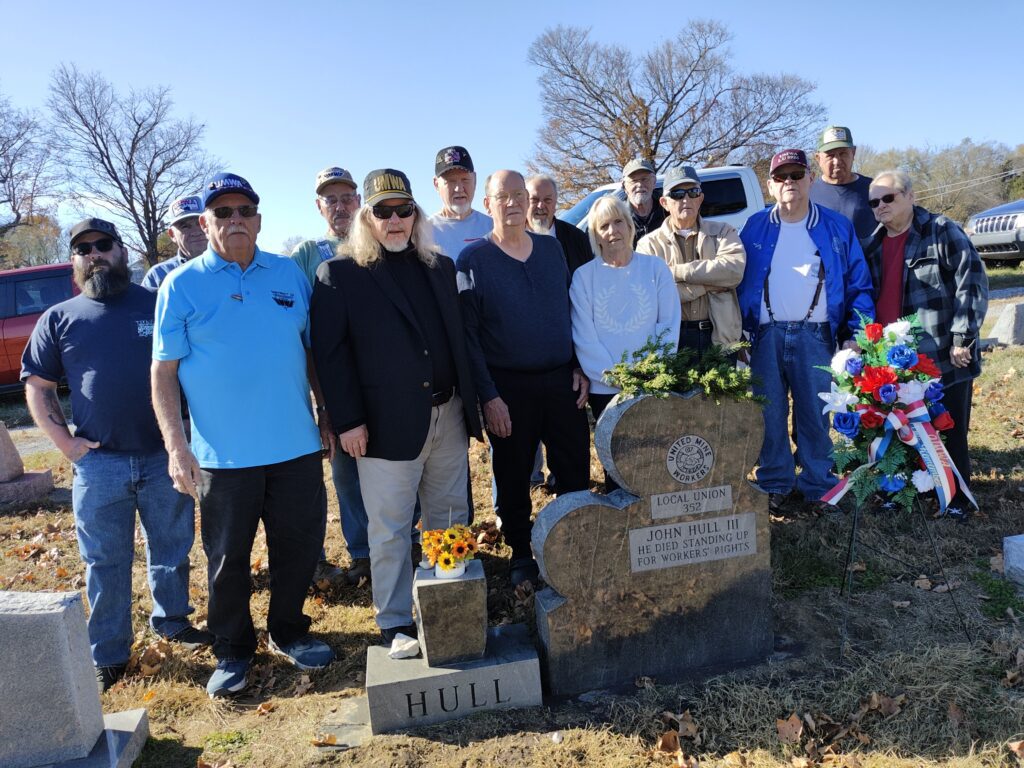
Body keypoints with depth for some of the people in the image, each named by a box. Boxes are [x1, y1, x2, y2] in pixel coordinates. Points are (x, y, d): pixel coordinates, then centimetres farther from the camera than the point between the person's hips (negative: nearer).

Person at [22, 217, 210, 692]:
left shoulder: (159, 305, 4)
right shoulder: (59, 319, 6)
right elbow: (37, 387, 9)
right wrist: (64, 441, -3)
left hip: (164, 456, 0)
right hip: (98, 463, 0)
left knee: (172, 549, 14)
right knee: (104, 564, 8)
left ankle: (172, 621, 34)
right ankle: (108, 656, 22)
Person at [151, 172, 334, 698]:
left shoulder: (289, 274, 7)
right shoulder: (181, 286, -1)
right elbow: (164, 371, -3)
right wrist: (176, 447, -11)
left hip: (296, 447, 3)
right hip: (222, 454, -2)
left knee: (299, 547, 12)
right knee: (227, 559, 10)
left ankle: (288, 633, 34)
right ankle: (232, 652, 30)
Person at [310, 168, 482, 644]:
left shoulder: (440, 268, 12)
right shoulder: (339, 275, -3)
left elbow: (460, 338, 14)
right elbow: (330, 352, -7)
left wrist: (471, 403, 10)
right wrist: (347, 421, -12)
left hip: (448, 417, 5)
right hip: (386, 424, -5)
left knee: (451, 520, 16)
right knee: (390, 530, 6)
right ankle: (395, 623, 22)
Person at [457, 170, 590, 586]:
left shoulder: (552, 248, 8)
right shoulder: (472, 259, -5)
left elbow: (572, 310, 13)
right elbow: (468, 333, -7)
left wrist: (579, 368, 5)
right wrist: (488, 395, -12)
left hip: (562, 380, 3)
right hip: (508, 388, -3)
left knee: (575, 470, 9)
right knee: (513, 477, 9)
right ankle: (521, 554, 27)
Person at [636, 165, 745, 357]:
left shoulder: (723, 232, 10)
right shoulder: (649, 244, 4)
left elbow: (734, 270, -11)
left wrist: (677, 271, -11)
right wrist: (711, 279, -9)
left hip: (720, 337, 2)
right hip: (671, 340, -1)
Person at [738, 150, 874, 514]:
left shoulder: (837, 227, 7)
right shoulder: (754, 228, 7)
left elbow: (858, 285, 6)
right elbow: (737, 283, 7)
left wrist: (857, 335, -4)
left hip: (815, 337, 0)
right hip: (765, 337, 1)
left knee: (815, 416, 6)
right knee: (769, 416, 7)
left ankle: (818, 486, 20)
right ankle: (774, 485, 20)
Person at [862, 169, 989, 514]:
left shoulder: (943, 232, -7)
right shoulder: (873, 245, 12)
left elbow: (973, 283, -11)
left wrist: (962, 338, -15)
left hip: (944, 358, -5)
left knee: (950, 432, 5)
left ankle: (957, 496, 20)